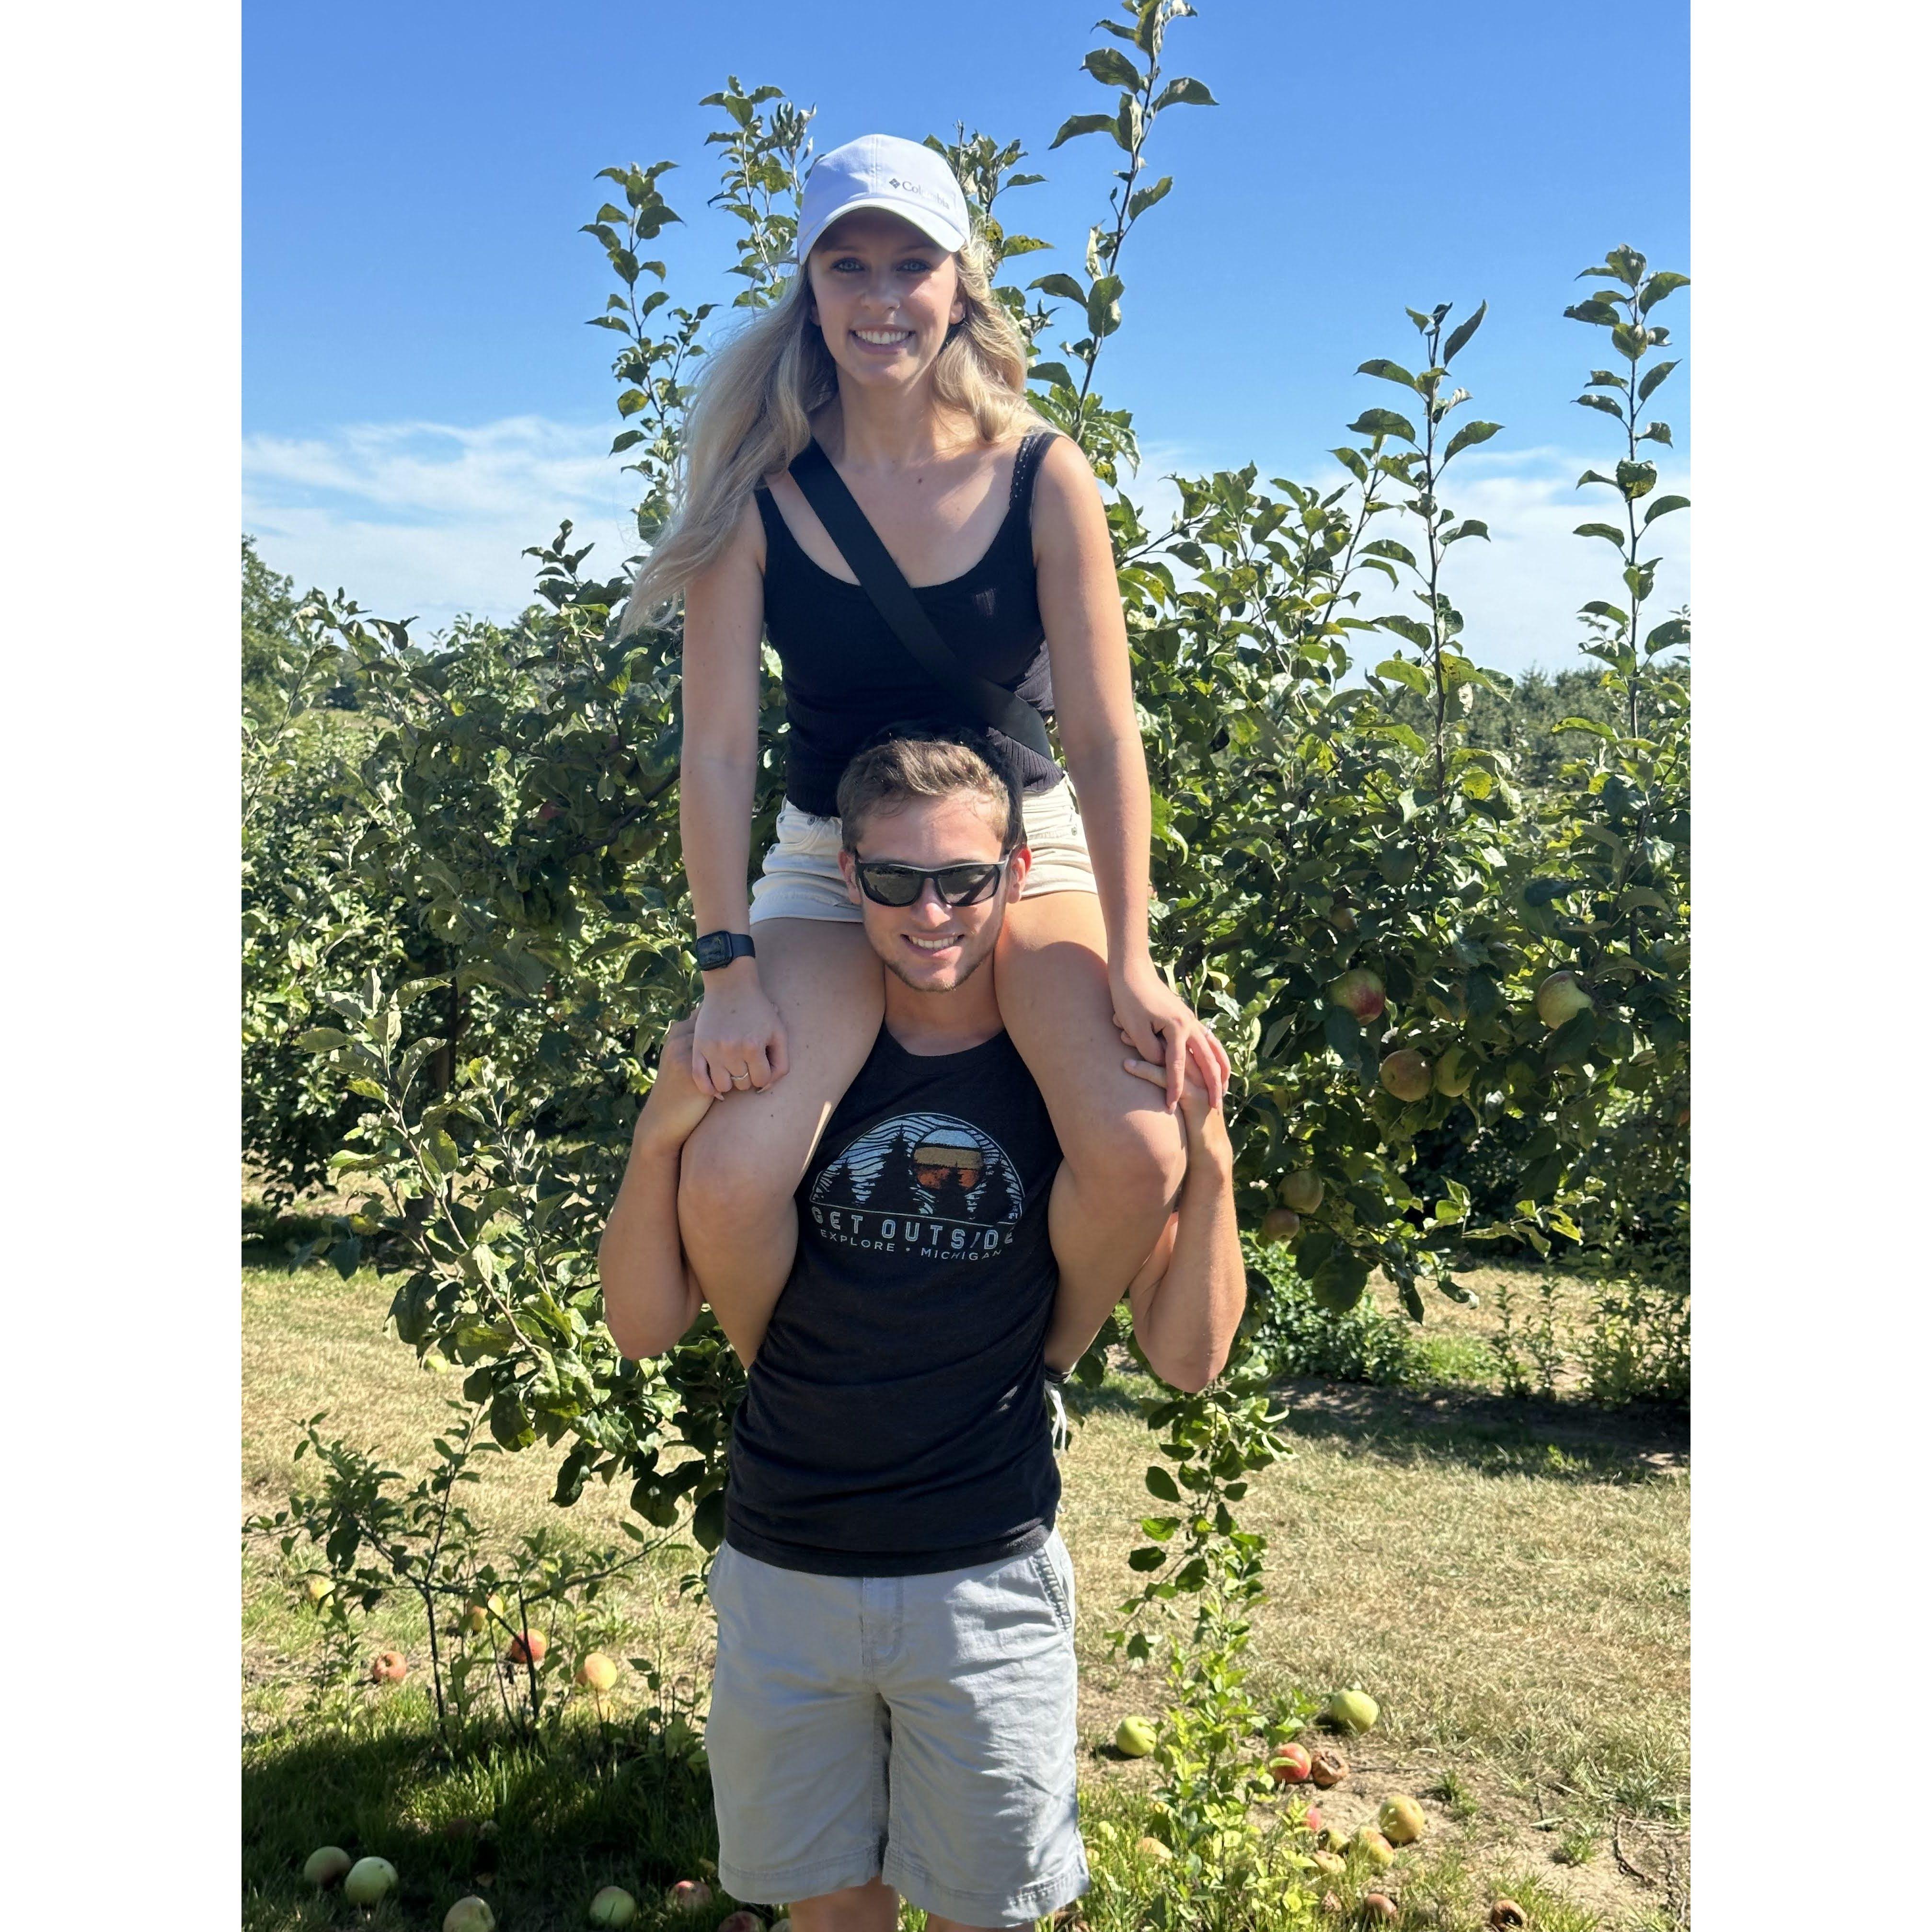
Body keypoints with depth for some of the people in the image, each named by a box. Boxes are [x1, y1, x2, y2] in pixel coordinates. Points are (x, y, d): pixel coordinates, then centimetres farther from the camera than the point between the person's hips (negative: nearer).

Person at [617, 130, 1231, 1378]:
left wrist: (1129, 962, -15)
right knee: (730, 1179, -24)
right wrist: (732, 968, -16)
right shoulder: (760, 492, -8)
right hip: (827, 865, 0)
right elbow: (719, 747, -9)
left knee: (1139, 1156, -24)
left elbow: (1104, 736, -9)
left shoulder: (1041, 480, -8)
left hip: (1023, 850, 0)